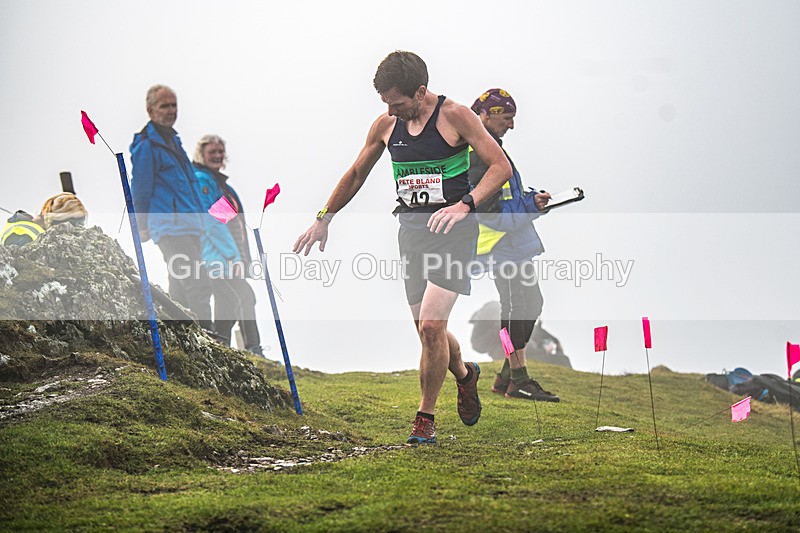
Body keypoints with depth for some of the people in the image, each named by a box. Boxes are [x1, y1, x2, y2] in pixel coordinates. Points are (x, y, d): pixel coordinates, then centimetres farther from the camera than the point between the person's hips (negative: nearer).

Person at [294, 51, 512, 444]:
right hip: (410, 228, 5)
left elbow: (501, 166, -9)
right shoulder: (385, 125, 8)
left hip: (453, 226, -5)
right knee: (428, 329, 7)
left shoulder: (454, 116, -8)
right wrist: (324, 219, 18)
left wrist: (464, 204, -22)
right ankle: (464, 375, 39)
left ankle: (425, 418, -1)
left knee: (430, 325, -16)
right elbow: (356, 174, 21)